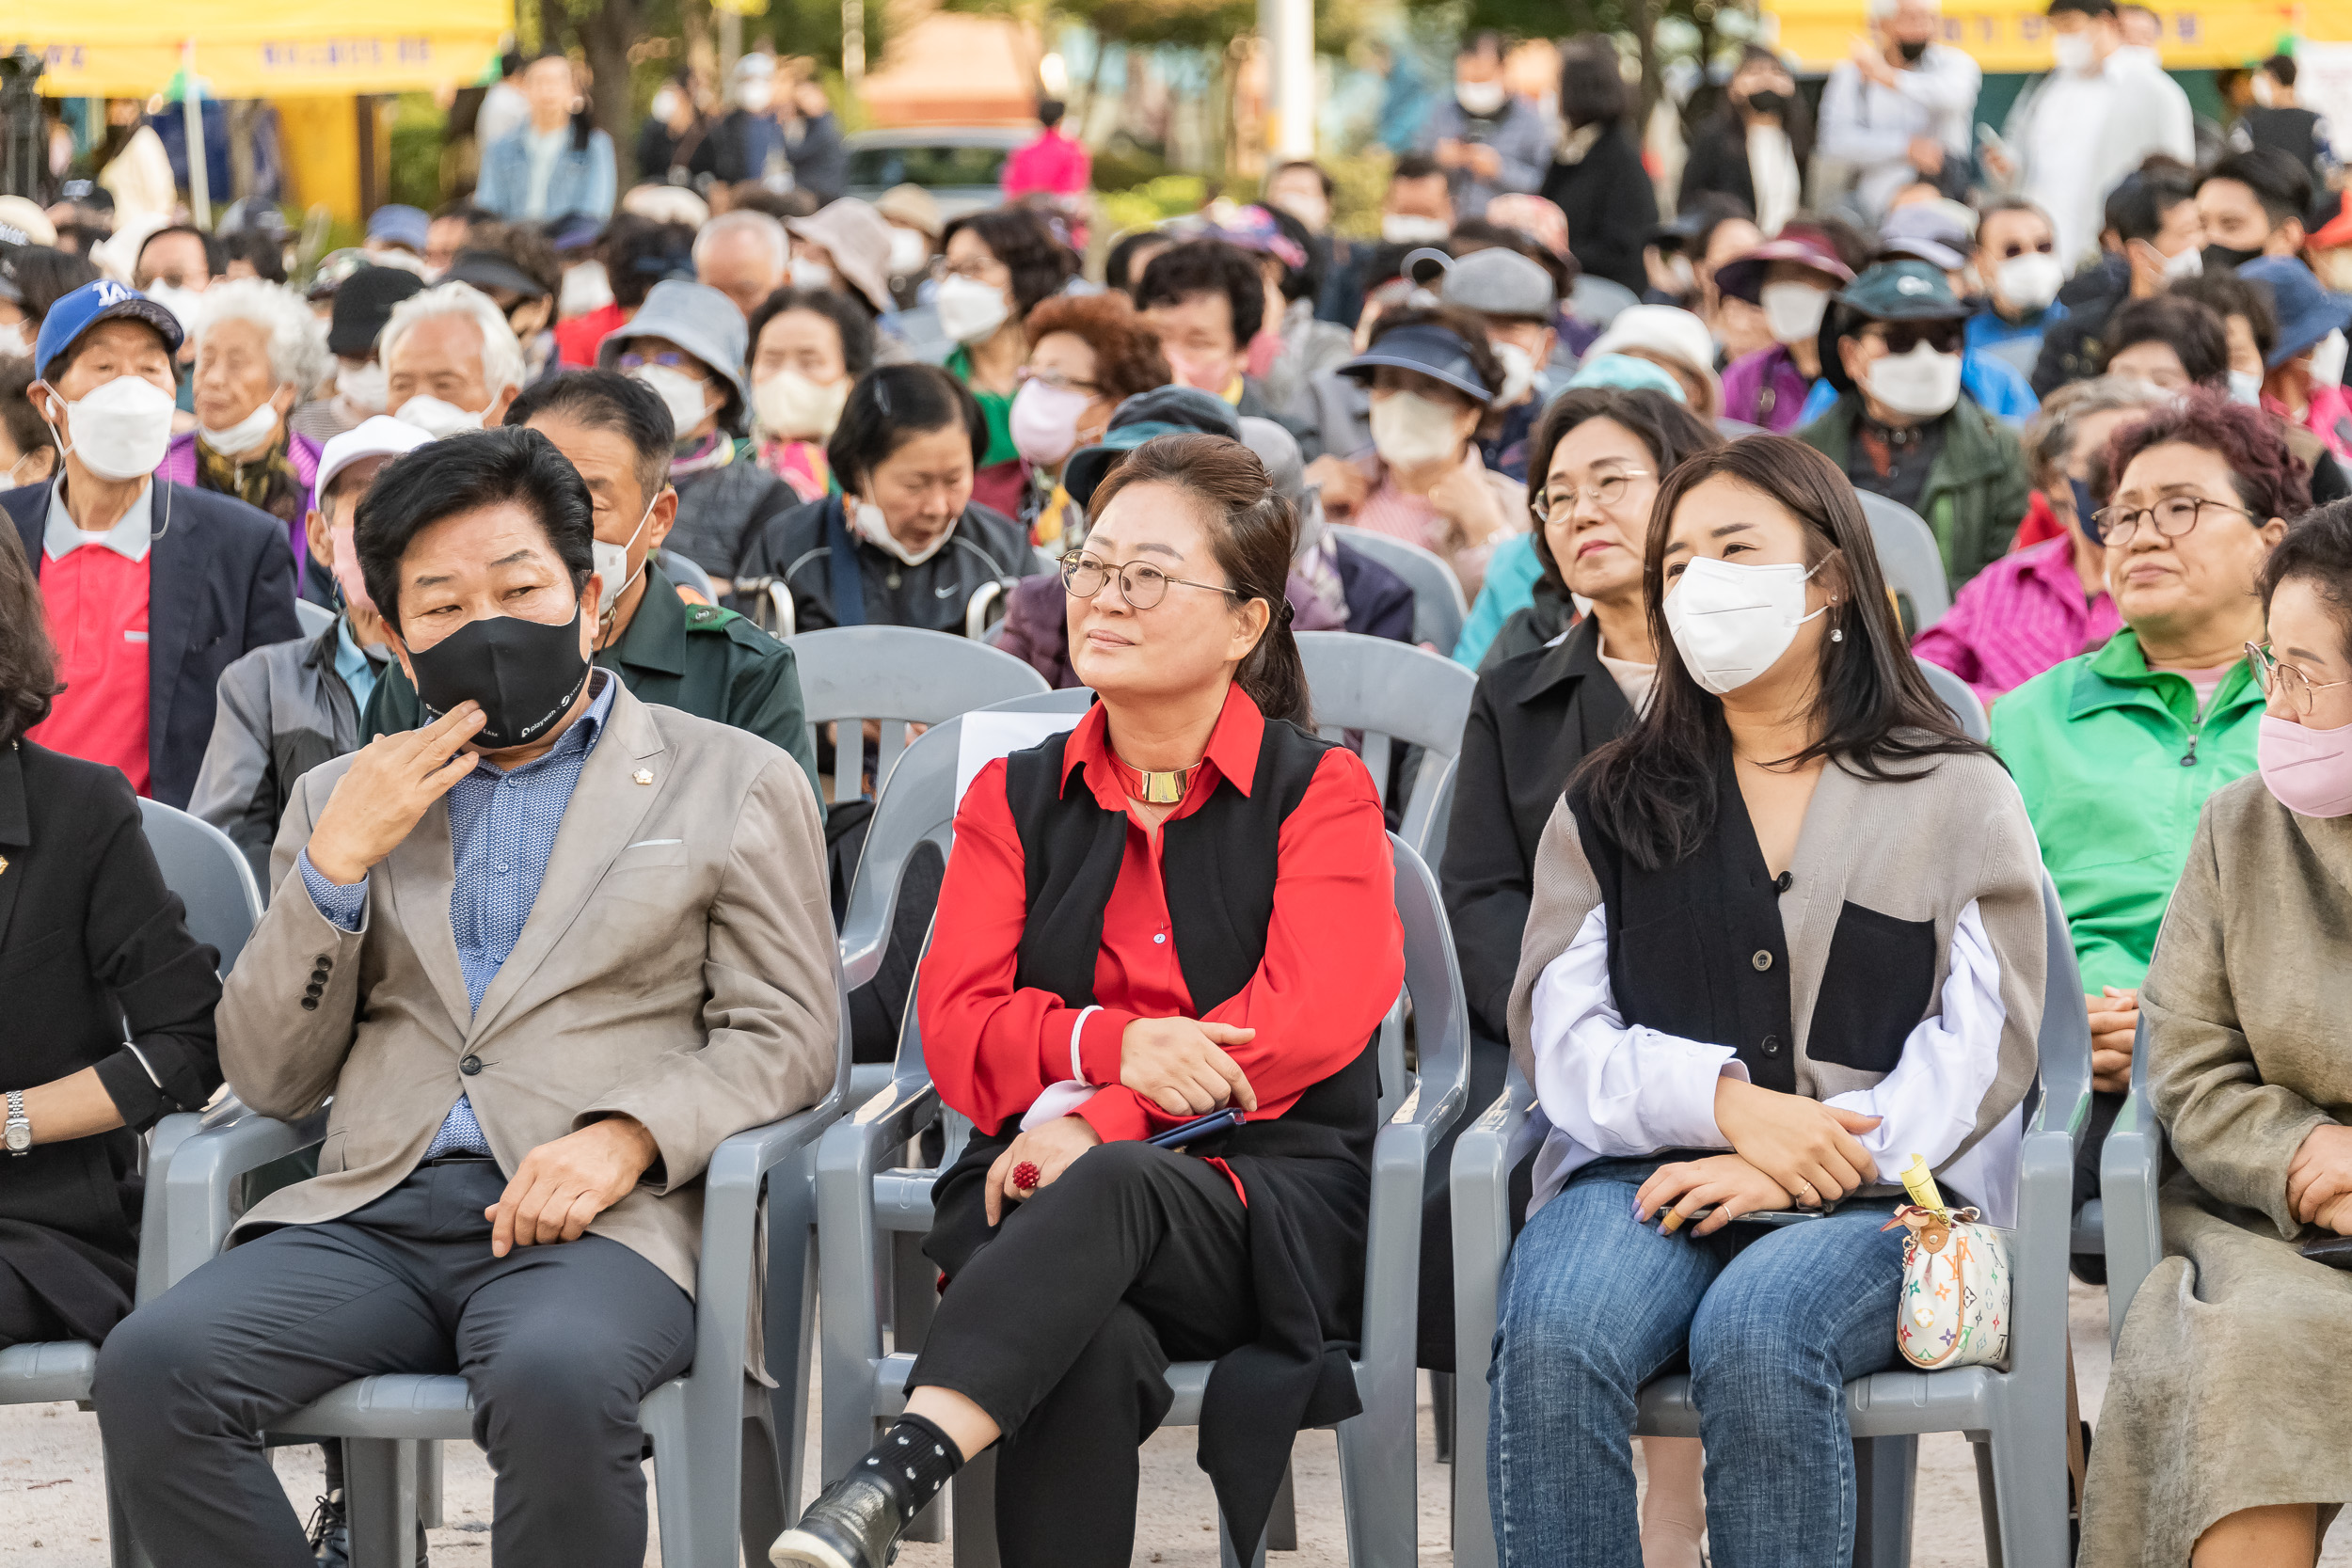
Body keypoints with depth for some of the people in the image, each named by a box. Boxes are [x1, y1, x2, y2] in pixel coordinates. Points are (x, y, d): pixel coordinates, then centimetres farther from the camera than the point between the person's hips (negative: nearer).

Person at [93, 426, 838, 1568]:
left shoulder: (732, 782, 14)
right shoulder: (345, 800, 22)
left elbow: (780, 1037, 7)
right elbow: (269, 1083, 16)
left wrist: (627, 1136, -13)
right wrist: (336, 861, 2)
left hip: (591, 1216, -3)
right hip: (374, 1214, 3)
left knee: (557, 1378, -39)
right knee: (153, 1365, -27)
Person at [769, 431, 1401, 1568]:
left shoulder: (1320, 791, 10)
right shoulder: (1015, 796, 19)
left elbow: (1309, 1020, -7)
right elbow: (954, 1022, 6)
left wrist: (1095, 1123, -18)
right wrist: (1111, 1045, -17)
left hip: (1272, 1214, -2)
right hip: (1043, 1189, 2)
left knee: (1110, 1185, -39)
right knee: (1092, 1351, -36)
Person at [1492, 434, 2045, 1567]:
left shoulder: (1955, 796, 15)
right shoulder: (1613, 803, 22)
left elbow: (1980, 1047, 3)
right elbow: (1562, 1038, 9)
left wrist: (1805, 1163, -13)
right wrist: (1730, 1102, -11)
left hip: (1880, 1189, -2)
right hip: (1648, 1173, 2)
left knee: (1757, 1333, -37)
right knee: (1551, 1339, -33)